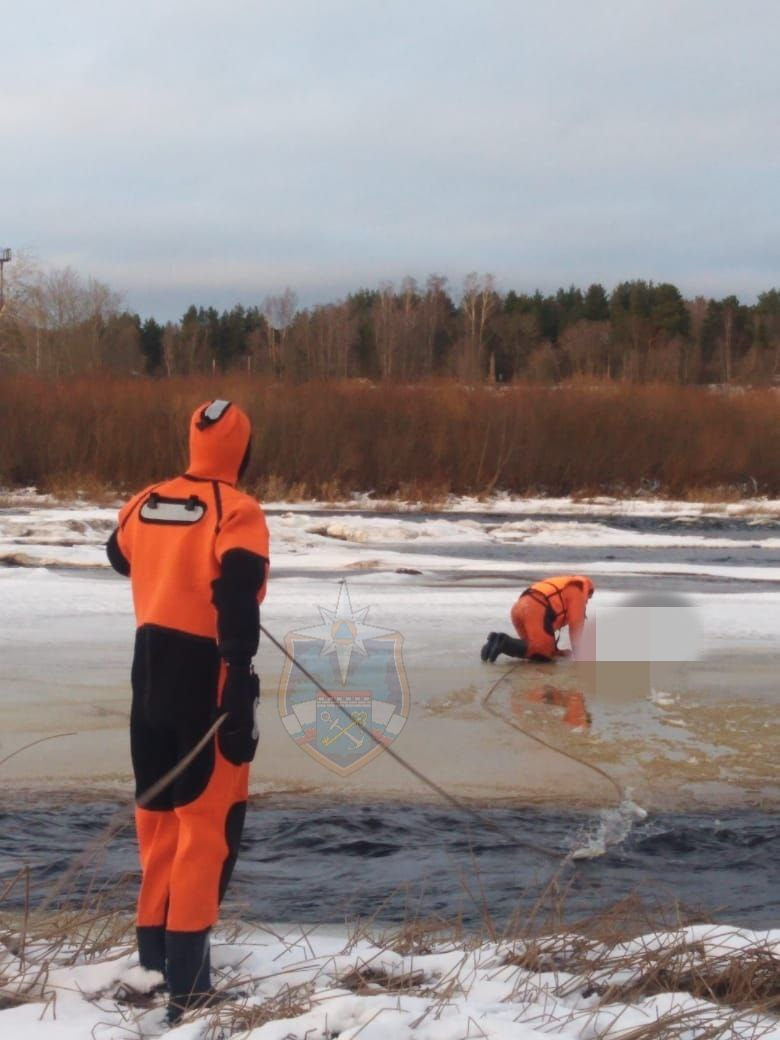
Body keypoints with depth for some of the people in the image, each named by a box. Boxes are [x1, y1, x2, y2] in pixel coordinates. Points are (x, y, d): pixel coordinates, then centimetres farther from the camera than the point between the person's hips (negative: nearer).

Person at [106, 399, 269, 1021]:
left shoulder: (145, 504, 6)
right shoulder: (237, 512, -13)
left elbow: (122, 558, 27)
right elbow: (237, 601, -23)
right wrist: (241, 693, -24)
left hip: (151, 672, 6)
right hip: (207, 676, -6)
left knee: (159, 812, 18)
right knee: (207, 822, -2)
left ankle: (153, 956, 27)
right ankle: (186, 982, -5)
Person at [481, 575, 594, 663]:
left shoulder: (562, 585, 38)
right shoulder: (578, 590, 15)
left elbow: (553, 618, 35)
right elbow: (576, 623, 9)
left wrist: (554, 650, 35)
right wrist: (576, 652, 17)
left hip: (518, 608, 8)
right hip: (536, 610, -8)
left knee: (537, 646, 15)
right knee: (544, 653, -8)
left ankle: (498, 640, -2)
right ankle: (505, 643, -24)